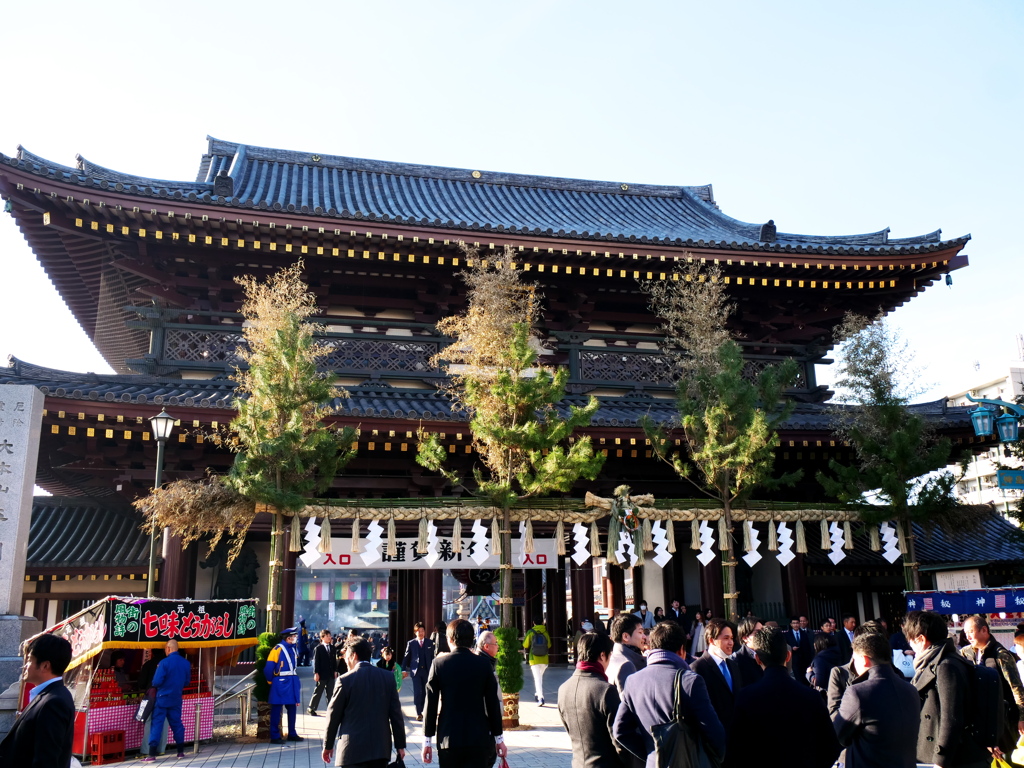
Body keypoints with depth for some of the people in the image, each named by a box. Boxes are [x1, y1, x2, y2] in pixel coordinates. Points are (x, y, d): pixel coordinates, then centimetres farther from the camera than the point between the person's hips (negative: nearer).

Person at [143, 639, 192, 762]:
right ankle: (181, 752, 19)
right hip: (176, 699, 5)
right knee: (176, 723, 14)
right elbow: (187, 681, 10)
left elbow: (156, 682, -16)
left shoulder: (164, 663, -15)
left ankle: (152, 755, -3)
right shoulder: (186, 663, 2)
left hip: (163, 698, -5)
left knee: (157, 724, -1)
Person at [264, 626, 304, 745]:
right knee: (276, 709, 1)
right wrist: (271, 681, -4)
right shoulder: (278, 649, -13)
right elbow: (268, 668, -13)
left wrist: (295, 680, 9)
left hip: (292, 682, 8)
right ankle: (275, 736, 7)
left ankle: (292, 734, 24)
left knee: (292, 708, 13)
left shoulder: (293, 649, 10)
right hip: (281, 683, -8)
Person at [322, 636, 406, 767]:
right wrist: (400, 745, 9)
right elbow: (396, 713, 3)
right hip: (381, 747, 4)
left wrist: (327, 745, 12)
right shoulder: (388, 677, 2)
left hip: (353, 749, -4)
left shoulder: (345, 680, -8)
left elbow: (334, 715, -1)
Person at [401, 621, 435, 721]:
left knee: (424, 692, 7)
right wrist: (404, 670, 1)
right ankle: (418, 713, 2)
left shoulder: (430, 643, 4)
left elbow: (433, 656, 4)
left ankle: (421, 710, 21)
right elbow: (406, 657, 5)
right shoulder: (411, 643, 3)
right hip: (415, 671, -1)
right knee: (417, 692, -6)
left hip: (427, 671, 1)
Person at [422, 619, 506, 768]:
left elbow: (431, 705, -3)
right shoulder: (484, 665, -3)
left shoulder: (439, 664, -4)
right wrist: (499, 738, 8)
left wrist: (427, 740, 4)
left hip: (448, 739, 0)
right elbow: (493, 704, -1)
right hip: (479, 738, 0)